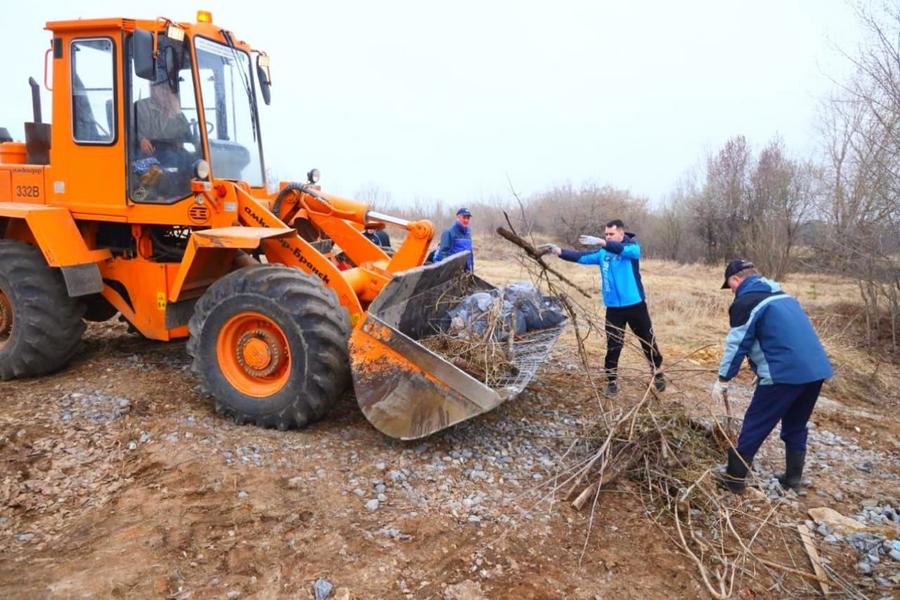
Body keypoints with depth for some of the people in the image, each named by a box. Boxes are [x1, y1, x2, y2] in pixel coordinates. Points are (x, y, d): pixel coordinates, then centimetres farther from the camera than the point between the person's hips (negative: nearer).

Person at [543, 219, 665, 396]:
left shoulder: (633, 247, -8)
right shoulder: (602, 253, 3)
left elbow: (621, 249, -31)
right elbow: (581, 257, -8)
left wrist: (600, 242, -46)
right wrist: (559, 251, -21)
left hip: (635, 305, -2)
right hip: (613, 308, 3)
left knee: (648, 341, 11)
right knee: (613, 346, 4)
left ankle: (658, 374, 32)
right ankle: (612, 381, 17)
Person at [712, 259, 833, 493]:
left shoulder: (745, 302, -5)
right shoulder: (781, 295, 21)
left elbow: (737, 345, -6)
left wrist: (723, 380, 2)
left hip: (784, 372, -8)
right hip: (817, 369, 8)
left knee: (755, 425, 5)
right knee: (796, 425, 22)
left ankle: (735, 478, 12)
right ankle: (793, 478, 31)